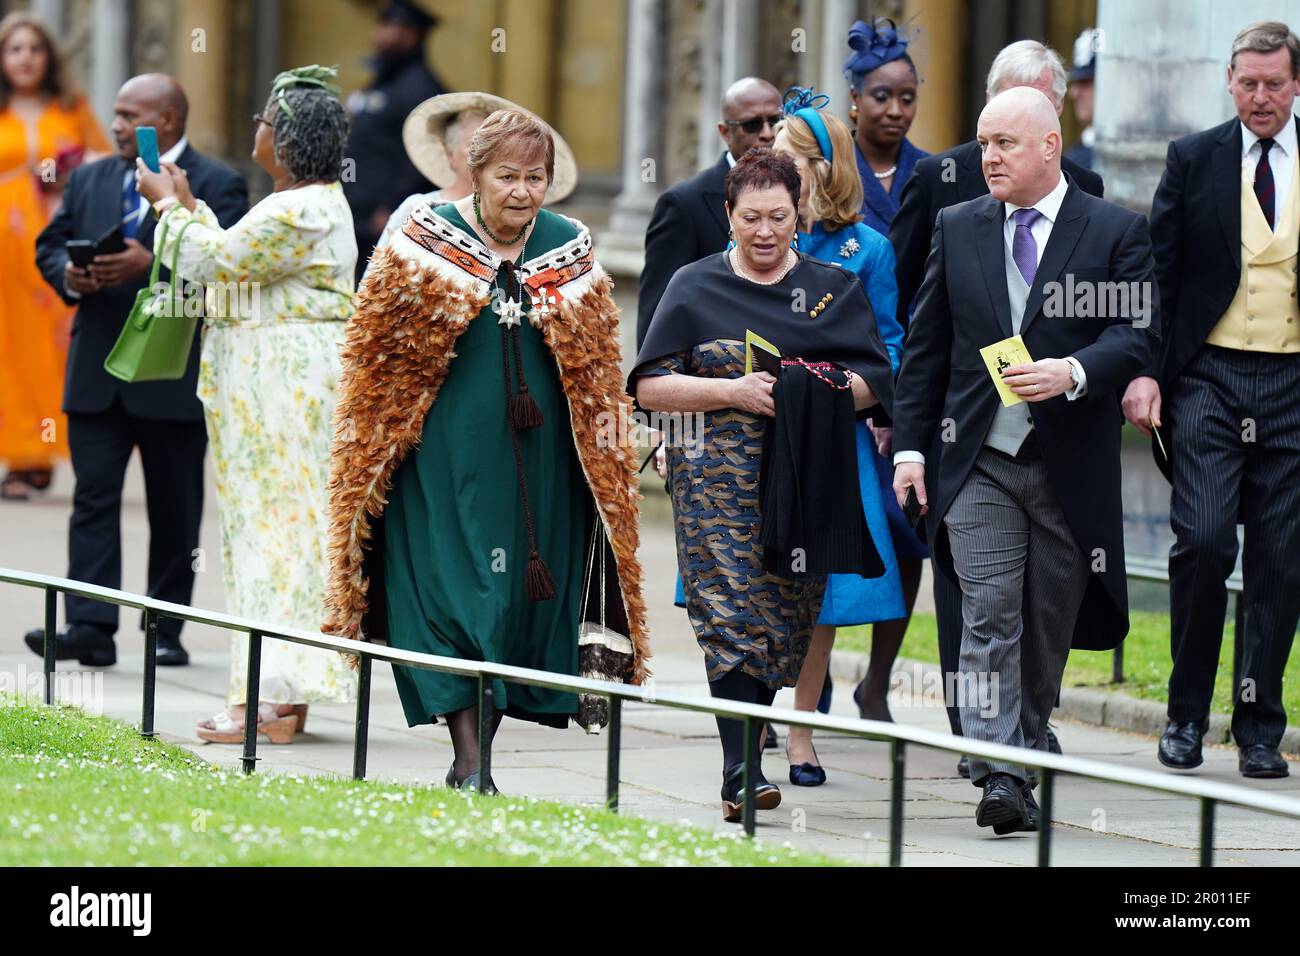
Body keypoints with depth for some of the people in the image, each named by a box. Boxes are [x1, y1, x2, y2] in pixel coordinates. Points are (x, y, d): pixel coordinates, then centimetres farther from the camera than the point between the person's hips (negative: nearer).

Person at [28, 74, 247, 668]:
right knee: (93, 497, -6)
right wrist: (70, 275, -8)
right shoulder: (89, 180, 14)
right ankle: (90, 627, -11)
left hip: (174, 371, -4)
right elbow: (50, 245, 14)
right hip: (96, 370, 4)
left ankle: (166, 631, 14)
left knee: (174, 509, 6)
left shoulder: (217, 187, -3)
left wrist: (152, 266, -25)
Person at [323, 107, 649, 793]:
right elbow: (374, 352, 4)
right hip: (445, 454, -3)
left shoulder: (572, 254, 6)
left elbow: (598, 376, 14)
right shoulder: (424, 245, -2)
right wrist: (373, 450, 2)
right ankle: (468, 766, -6)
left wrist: (604, 461, 11)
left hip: (540, 462, 3)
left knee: (521, 598, 3)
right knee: (452, 594, -6)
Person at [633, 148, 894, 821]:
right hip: (719, 481, -2)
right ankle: (740, 770, -19)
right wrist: (733, 392, -12)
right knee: (732, 614, -13)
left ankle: (746, 742, 14)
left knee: (784, 624, 2)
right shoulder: (696, 288, 8)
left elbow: (875, 381, 5)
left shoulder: (836, 289, 12)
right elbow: (649, 387, 2)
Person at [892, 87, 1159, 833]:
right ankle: (1000, 778, -18)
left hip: (1071, 463, -1)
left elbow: (1138, 332, -8)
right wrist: (911, 443, 6)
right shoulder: (958, 229, 10)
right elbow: (927, 346, 12)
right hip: (978, 459, 1)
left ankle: (1025, 760, 21)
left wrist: (1075, 372, -25)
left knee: (1050, 624, 7)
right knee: (991, 615, -12)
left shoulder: (1117, 232, 1)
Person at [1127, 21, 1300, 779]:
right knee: (1203, 538, -12)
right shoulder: (1194, 160, 5)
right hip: (1210, 376, -1)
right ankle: (1188, 712, 2)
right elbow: (1158, 274, 4)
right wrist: (1144, 370, -7)